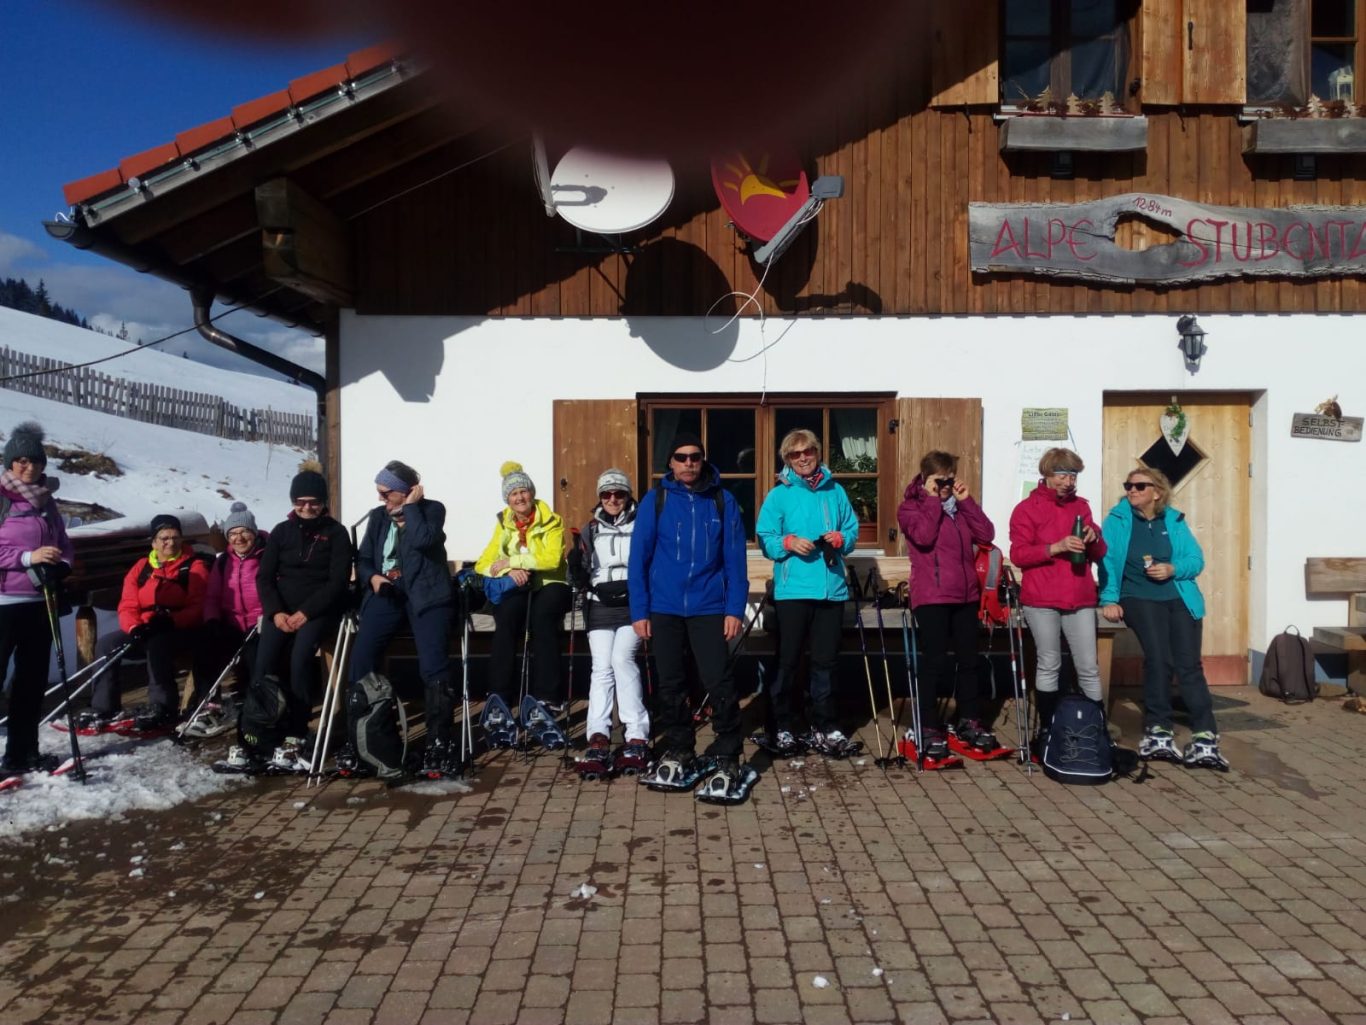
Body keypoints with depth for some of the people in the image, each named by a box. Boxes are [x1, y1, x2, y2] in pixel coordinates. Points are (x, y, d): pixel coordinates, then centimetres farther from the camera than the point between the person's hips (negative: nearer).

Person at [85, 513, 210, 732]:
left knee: (157, 643, -35)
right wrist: (134, 627, -15)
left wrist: (171, 620, -25)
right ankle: (104, 709, -4)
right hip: (144, 632, 6)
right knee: (106, 644, -12)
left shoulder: (194, 567, 0)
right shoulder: (141, 568, 13)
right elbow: (127, 606, 6)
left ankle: (162, 707, -29)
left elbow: (198, 607, -9)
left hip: (182, 631, -6)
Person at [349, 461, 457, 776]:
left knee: (434, 666, -16)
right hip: (386, 593, 4)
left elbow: (422, 540, -15)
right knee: (361, 659, -11)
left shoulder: (432, 509, 4)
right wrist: (372, 577, -5)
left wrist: (410, 506, -7)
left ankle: (438, 743, -7)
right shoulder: (377, 516, 17)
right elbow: (362, 558, 15)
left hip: (425, 595, -4)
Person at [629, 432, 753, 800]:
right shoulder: (655, 501, 1)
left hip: (709, 607, -1)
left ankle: (727, 760, 6)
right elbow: (638, 558, 1)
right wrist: (639, 611, -3)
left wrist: (734, 609, -5)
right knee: (670, 684, 11)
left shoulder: (723, 501, 2)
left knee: (719, 682, -5)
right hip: (664, 608, 1)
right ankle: (677, 752, 25)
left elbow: (735, 558, 1)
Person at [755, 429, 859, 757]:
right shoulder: (779, 494, 1)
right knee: (787, 661, 2)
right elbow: (765, 540, -3)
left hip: (832, 588, 3)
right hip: (792, 590, -3)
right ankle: (783, 727, 12)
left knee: (825, 660, 9)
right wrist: (788, 543, -20)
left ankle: (825, 727, 19)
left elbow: (853, 531, 11)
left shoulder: (835, 491, 10)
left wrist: (840, 539, -9)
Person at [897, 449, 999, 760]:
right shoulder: (911, 506, 1)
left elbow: (986, 535, 2)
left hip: (965, 594, 6)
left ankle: (969, 721, 24)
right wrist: (933, 499, -12)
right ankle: (929, 728, 2)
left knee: (967, 659, 11)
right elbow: (923, 536, -19)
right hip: (931, 596, -6)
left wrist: (966, 500, -2)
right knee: (936, 662, -6)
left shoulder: (959, 506, 16)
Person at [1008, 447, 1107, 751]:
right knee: (1049, 665, 2)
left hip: (1080, 600, 4)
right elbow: (1017, 554, -8)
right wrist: (1056, 547, -19)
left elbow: (1099, 554, 17)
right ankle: (1047, 729, 12)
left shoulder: (1081, 506, 14)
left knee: (1089, 667, 4)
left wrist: (1093, 539, -5)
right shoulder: (1027, 509, 1)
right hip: (1041, 602, -4)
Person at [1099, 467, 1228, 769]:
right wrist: (1109, 599, -15)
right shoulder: (1117, 519, 2)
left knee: (1189, 665, -2)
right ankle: (1157, 732, -7)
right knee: (1158, 659, -19)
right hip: (1140, 599, -3)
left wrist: (1173, 569, -14)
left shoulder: (1174, 520, 10)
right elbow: (1107, 561, -6)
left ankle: (1204, 739, 0)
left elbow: (1196, 559, 5)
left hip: (1180, 599, 3)